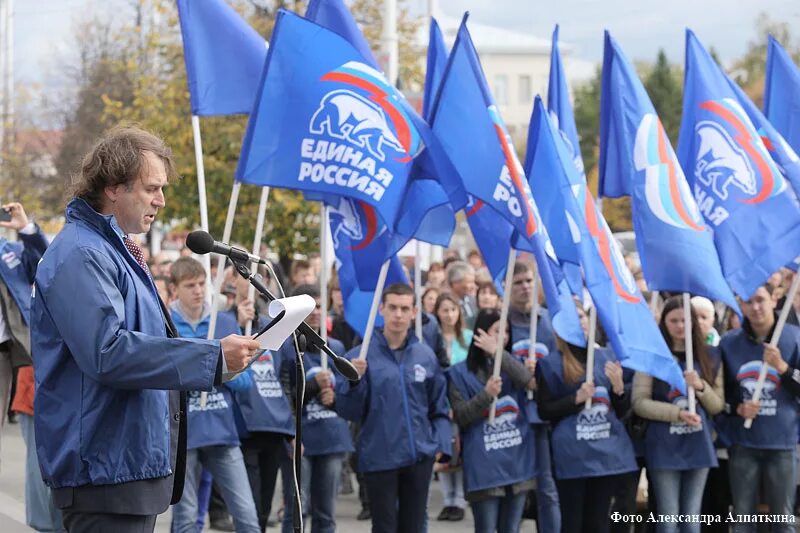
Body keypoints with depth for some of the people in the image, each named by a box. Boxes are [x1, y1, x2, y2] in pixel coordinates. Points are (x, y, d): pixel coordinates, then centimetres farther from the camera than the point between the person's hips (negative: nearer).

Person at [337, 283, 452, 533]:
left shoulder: (426, 356, 4)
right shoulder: (361, 356, -5)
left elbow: (439, 408, 11)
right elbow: (348, 410, -6)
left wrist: (442, 444, -1)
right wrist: (355, 381, -22)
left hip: (420, 456, 3)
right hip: (379, 457, -3)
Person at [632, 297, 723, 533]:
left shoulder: (709, 357, 8)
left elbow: (718, 406, 8)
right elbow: (639, 403, -7)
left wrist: (701, 387, -12)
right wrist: (677, 413, -18)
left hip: (698, 446, 3)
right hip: (664, 447, -3)